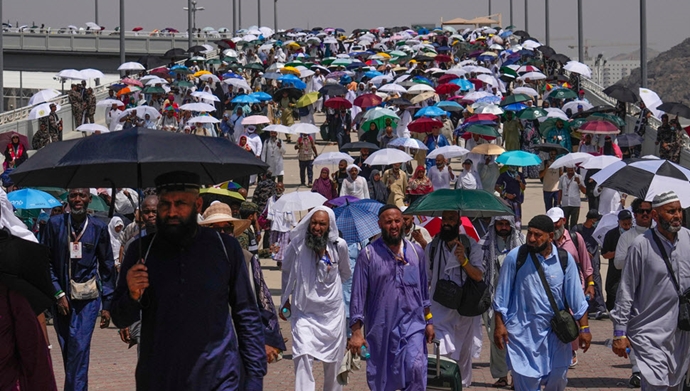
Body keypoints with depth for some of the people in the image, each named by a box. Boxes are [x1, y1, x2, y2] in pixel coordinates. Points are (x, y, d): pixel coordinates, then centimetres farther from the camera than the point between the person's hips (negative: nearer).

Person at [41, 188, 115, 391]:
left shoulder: (98, 228, 1)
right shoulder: (55, 224, -1)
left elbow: (107, 267, 5)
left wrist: (107, 304, 2)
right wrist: (58, 294, -6)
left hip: (88, 298, -1)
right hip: (62, 297, 1)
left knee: (79, 347, -13)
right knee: (67, 349, 7)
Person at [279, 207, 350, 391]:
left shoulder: (339, 246, -5)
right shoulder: (297, 245, -6)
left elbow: (345, 274, 17)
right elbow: (287, 272, 15)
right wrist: (285, 300, 21)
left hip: (333, 312, 1)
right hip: (304, 313, -1)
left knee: (332, 362, 10)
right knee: (303, 358, -17)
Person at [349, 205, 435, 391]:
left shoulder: (416, 252, 7)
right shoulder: (368, 254, -3)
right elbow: (358, 294, -4)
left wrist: (429, 321, 14)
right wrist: (356, 331, -9)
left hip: (412, 323, 1)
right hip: (381, 327, -1)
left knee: (416, 367, -19)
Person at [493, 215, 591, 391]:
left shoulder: (564, 259, -2)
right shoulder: (515, 257, -7)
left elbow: (576, 297, 3)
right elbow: (502, 295, -1)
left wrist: (584, 328, 1)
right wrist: (499, 325, -3)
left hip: (556, 332, 2)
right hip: (523, 332, -2)